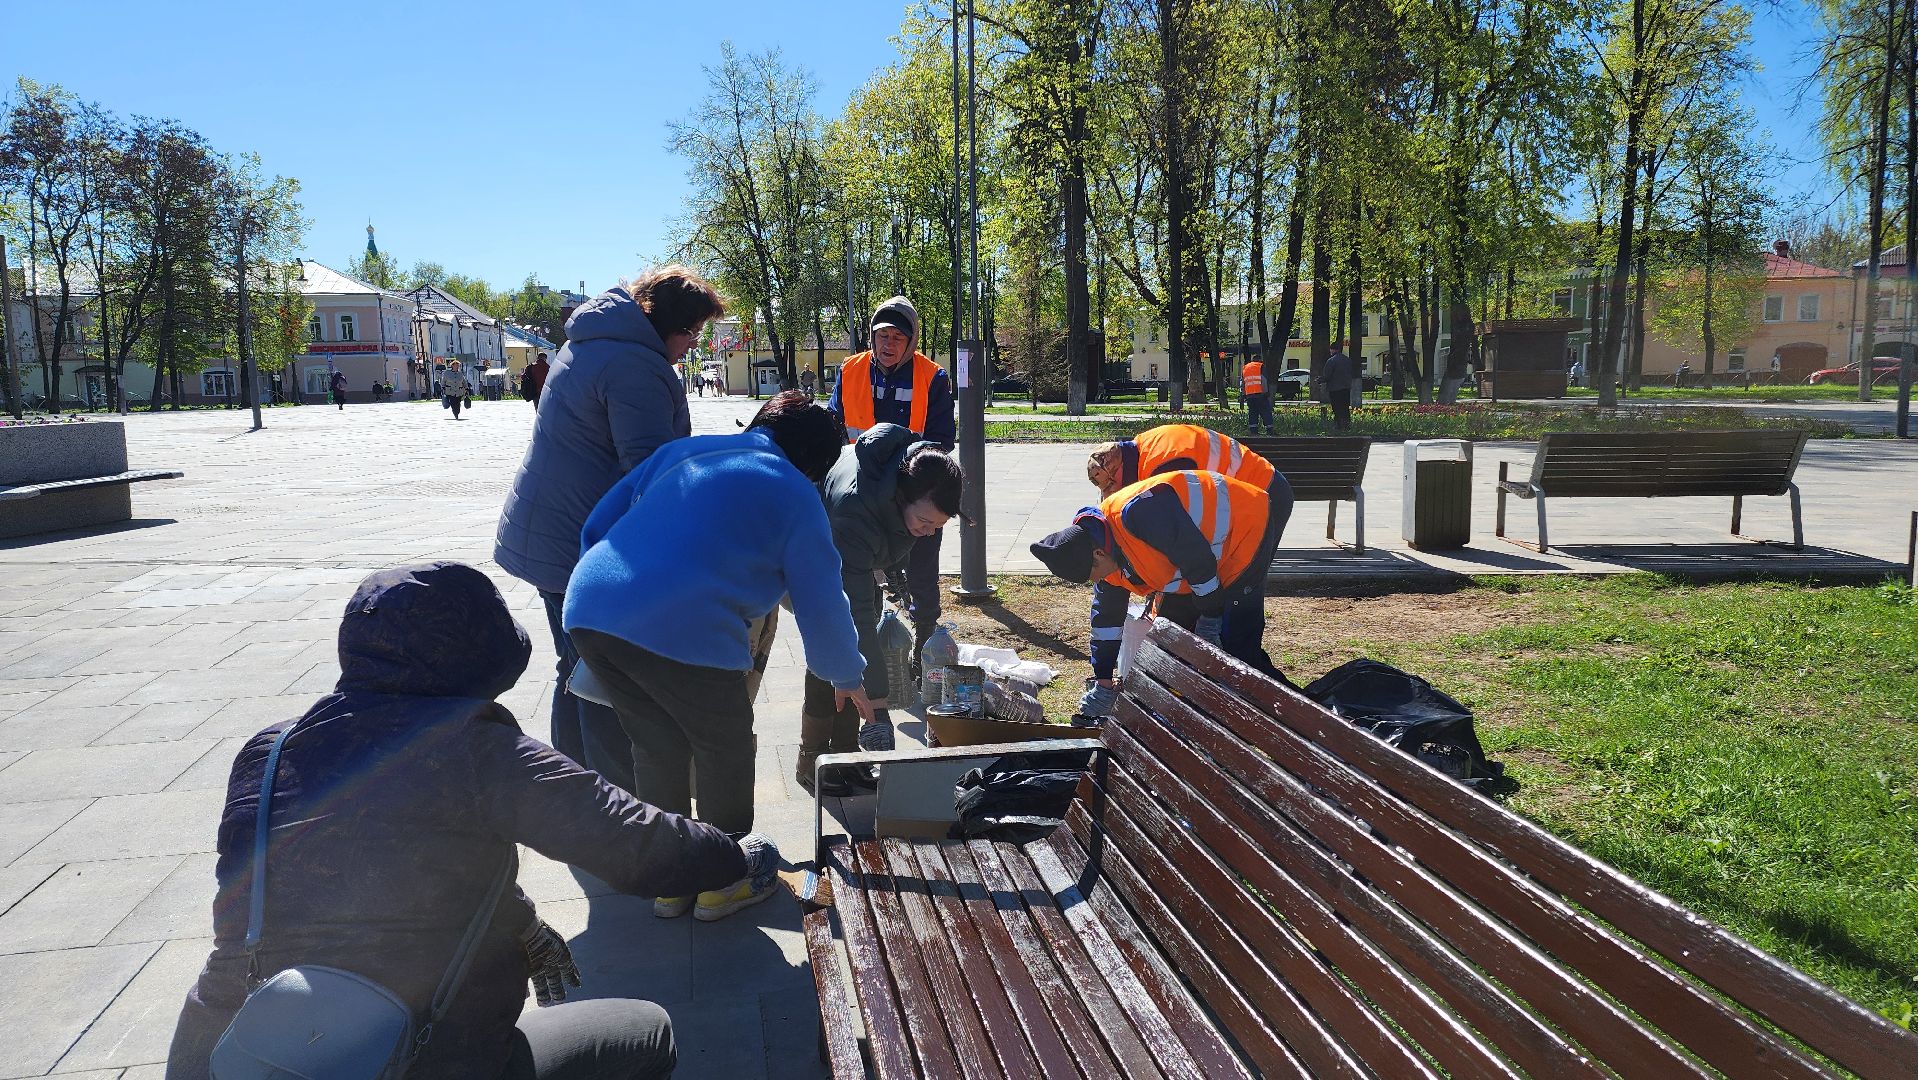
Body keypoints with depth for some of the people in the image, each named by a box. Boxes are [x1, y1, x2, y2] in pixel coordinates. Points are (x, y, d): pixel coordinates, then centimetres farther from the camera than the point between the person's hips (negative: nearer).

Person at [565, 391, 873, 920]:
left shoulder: (679, 452, 25)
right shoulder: (795, 496, 9)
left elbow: (597, 527, 25)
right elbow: (821, 602, 13)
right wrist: (847, 678, 28)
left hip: (589, 611, 7)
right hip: (684, 633, -6)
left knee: (657, 747, 23)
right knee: (725, 752, 17)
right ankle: (721, 884, 28)